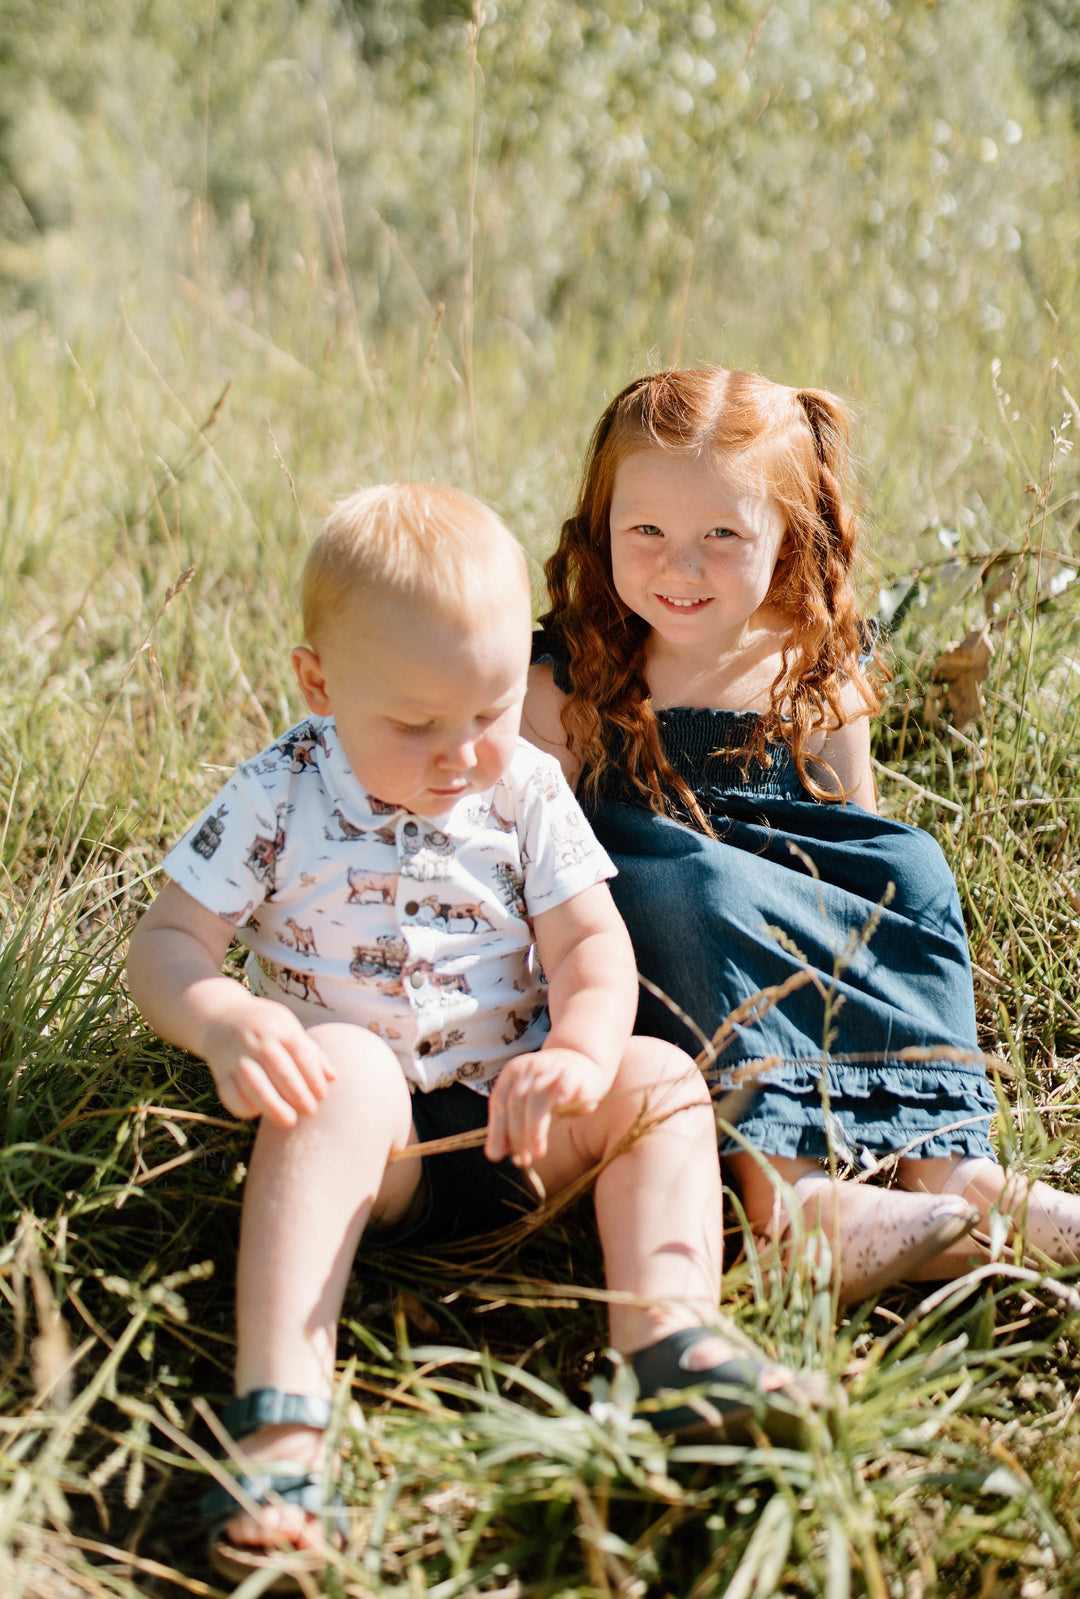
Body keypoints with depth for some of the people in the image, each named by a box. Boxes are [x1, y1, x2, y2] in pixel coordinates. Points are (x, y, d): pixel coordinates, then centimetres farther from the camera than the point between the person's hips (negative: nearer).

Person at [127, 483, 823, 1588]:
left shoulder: (526, 791, 3)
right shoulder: (278, 797, -4)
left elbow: (592, 943, -2)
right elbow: (165, 943, -5)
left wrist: (581, 1055, -25)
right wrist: (223, 1020, -29)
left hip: (508, 1122, 3)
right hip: (365, 1125, -3)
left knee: (659, 1078, -19)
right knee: (349, 1074, -35)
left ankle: (666, 1333, -39)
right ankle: (280, 1410, -47)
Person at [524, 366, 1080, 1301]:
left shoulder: (821, 675, 3)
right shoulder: (568, 680, -7)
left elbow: (856, 839, 9)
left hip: (789, 964, 4)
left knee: (909, 869, -20)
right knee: (700, 882, -33)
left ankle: (946, 1162, -33)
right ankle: (786, 1186, -46)